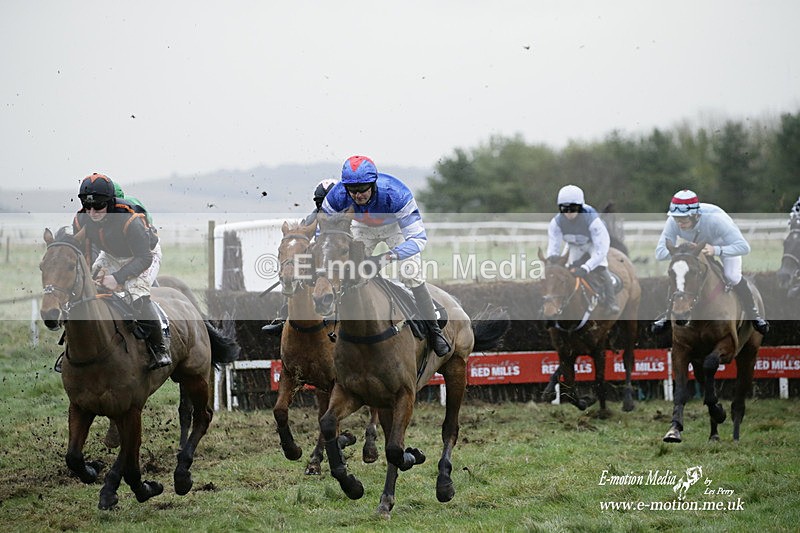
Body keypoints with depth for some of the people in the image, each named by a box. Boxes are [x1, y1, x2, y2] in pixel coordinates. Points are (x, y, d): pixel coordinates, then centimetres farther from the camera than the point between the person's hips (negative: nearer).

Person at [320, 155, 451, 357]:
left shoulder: (394, 193, -44)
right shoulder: (339, 195, -34)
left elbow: (418, 238, -43)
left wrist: (387, 257, -55)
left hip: (396, 225, -3)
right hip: (363, 227, 3)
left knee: (412, 277, -15)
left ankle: (434, 331, -1)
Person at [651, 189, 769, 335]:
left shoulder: (714, 218, -45)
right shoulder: (673, 222, -35)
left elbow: (744, 247, -48)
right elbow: (660, 252, -34)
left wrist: (716, 250, -62)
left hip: (724, 244, -3)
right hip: (697, 245, 3)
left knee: (732, 276, -21)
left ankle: (754, 314, 1)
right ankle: (669, 314, 10)